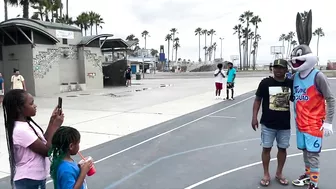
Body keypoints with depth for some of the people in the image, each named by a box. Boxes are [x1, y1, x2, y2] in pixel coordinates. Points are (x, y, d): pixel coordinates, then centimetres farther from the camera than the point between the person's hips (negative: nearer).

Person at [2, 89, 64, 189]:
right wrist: (56, 126, -18)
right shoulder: (21, 130, -25)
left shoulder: (28, 123, 2)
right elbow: (46, 151, -22)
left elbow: (43, 141, 8)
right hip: (28, 181, -8)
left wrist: (52, 121, -2)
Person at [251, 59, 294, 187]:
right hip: (267, 124, -2)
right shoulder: (265, 82, -8)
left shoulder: (291, 83, -1)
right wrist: (254, 117, -7)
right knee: (266, 148, 6)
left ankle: (279, 173, 31)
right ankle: (266, 175, 21)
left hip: (285, 124, 3)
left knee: (282, 148, 13)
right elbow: (258, 100, -2)